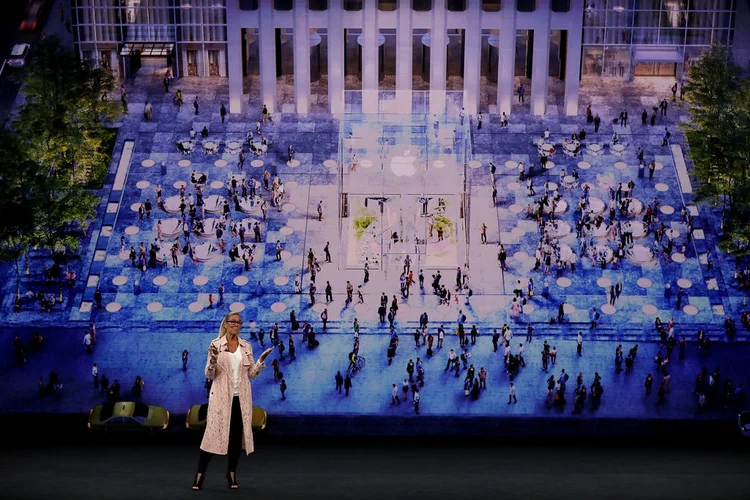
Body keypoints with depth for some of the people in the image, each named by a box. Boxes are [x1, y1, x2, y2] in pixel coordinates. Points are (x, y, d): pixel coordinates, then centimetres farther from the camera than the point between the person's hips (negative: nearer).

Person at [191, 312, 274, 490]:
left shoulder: (246, 346, 8)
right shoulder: (216, 344, -2)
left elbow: (252, 373, 7)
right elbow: (209, 374, -5)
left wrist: (261, 360, -8)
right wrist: (213, 359, -24)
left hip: (241, 397, 4)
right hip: (221, 396, -3)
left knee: (237, 436, 6)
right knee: (213, 433, -5)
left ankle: (232, 473, 17)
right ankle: (200, 473, 2)